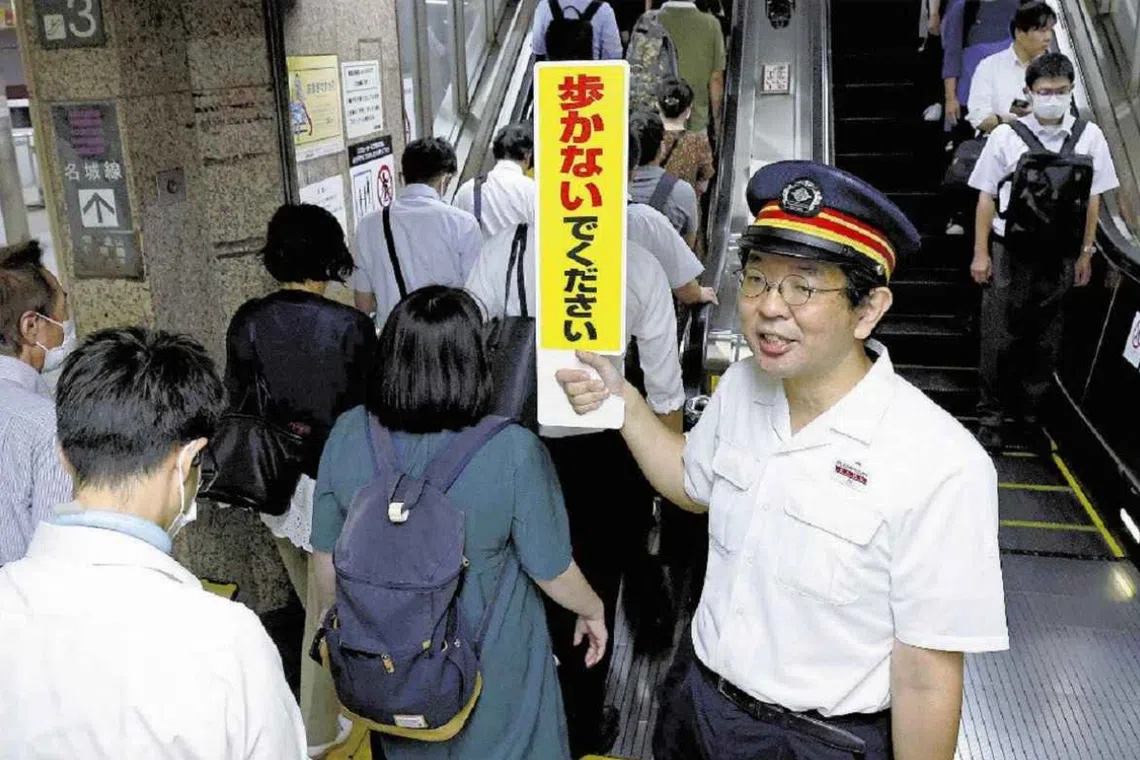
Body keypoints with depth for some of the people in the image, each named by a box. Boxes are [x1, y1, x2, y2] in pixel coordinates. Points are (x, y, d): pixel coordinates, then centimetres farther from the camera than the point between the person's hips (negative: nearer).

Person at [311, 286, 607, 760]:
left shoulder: (348, 435, -17)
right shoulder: (512, 452, -28)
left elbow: (327, 556, -4)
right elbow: (551, 570, -17)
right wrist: (592, 610, 4)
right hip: (491, 663, -2)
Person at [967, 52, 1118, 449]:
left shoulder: (1089, 137, 0)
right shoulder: (1006, 136, -4)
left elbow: (1093, 199, 6)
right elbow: (986, 196, 0)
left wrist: (1085, 253, 6)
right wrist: (981, 253, -1)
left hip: (1060, 255, 2)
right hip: (1010, 252, -2)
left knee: (1045, 341, 11)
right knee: (999, 338, 2)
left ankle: (1031, 410, 27)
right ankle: (991, 415, 14)